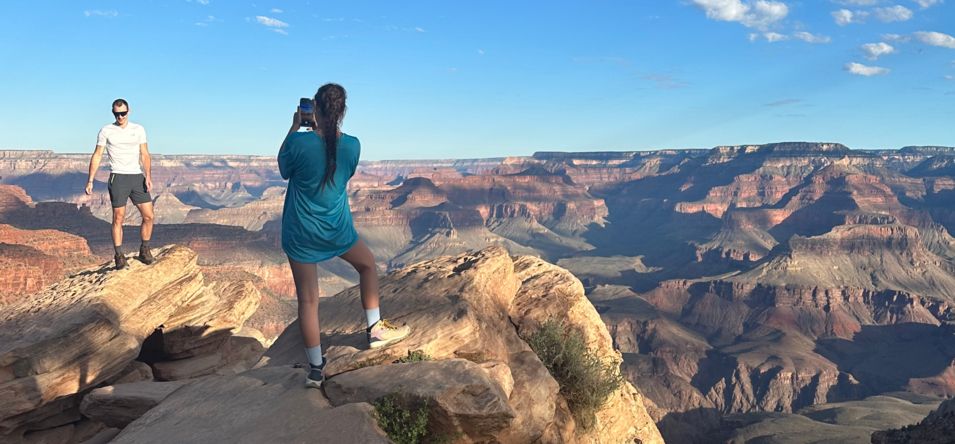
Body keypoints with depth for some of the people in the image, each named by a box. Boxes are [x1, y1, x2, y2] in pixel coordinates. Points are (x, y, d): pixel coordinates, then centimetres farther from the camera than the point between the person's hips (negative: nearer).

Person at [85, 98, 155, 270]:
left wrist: (148, 176, -7)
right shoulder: (106, 131, 3)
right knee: (118, 218, -1)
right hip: (118, 177, -2)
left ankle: (144, 251, 14)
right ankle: (119, 256, 6)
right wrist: (90, 180, 0)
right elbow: (96, 156, 5)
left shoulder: (139, 129, 9)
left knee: (148, 216, -1)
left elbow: (145, 155, 7)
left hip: (137, 177, 3)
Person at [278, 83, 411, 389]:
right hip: (337, 231, 1)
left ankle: (316, 369, 16)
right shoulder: (352, 145, -8)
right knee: (368, 265, 29)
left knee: (307, 300, 8)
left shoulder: (300, 142, -17)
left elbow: (284, 171, 4)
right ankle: (375, 329, 29)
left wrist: (295, 127, 6)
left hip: (300, 234, -1)